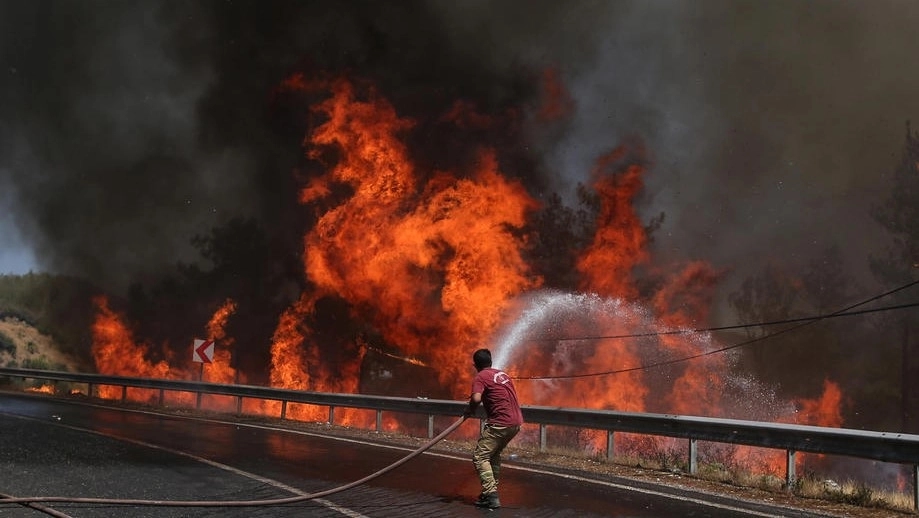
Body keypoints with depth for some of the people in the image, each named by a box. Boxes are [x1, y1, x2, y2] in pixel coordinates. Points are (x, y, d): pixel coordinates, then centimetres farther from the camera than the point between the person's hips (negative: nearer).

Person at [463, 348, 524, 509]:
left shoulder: (480, 377, -4)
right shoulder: (503, 374, 19)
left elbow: (476, 398, -22)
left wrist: (469, 411, -3)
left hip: (500, 423, -8)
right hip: (516, 422, 8)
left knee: (480, 457, -3)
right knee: (494, 454, 24)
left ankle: (491, 496, -12)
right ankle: (491, 491, 25)